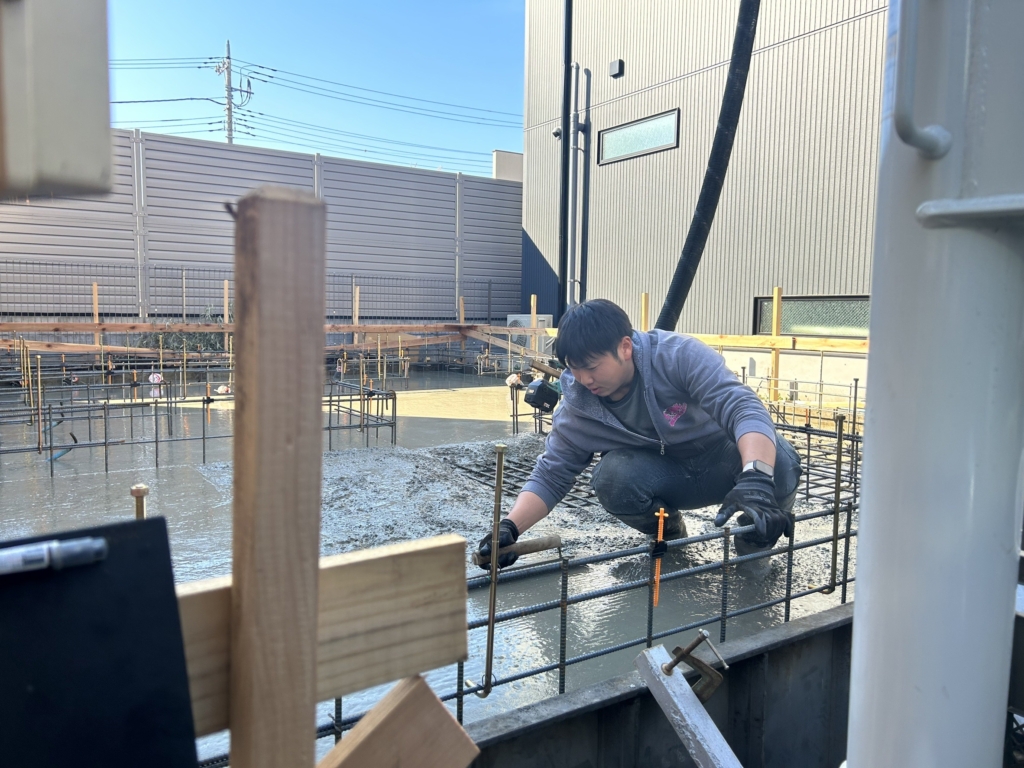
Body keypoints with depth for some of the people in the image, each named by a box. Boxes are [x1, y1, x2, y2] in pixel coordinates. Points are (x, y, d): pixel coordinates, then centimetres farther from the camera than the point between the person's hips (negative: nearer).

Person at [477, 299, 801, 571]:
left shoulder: (680, 355, -29)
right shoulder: (578, 405, -18)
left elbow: (745, 409, -39)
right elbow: (550, 476, -12)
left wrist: (756, 480, -58)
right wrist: (509, 527, -29)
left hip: (732, 456, -2)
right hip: (669, 476, 3)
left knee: (781, 465, -34)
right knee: (612, 476, -29)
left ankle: (751, 543, -1)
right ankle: (669, 533, 4)